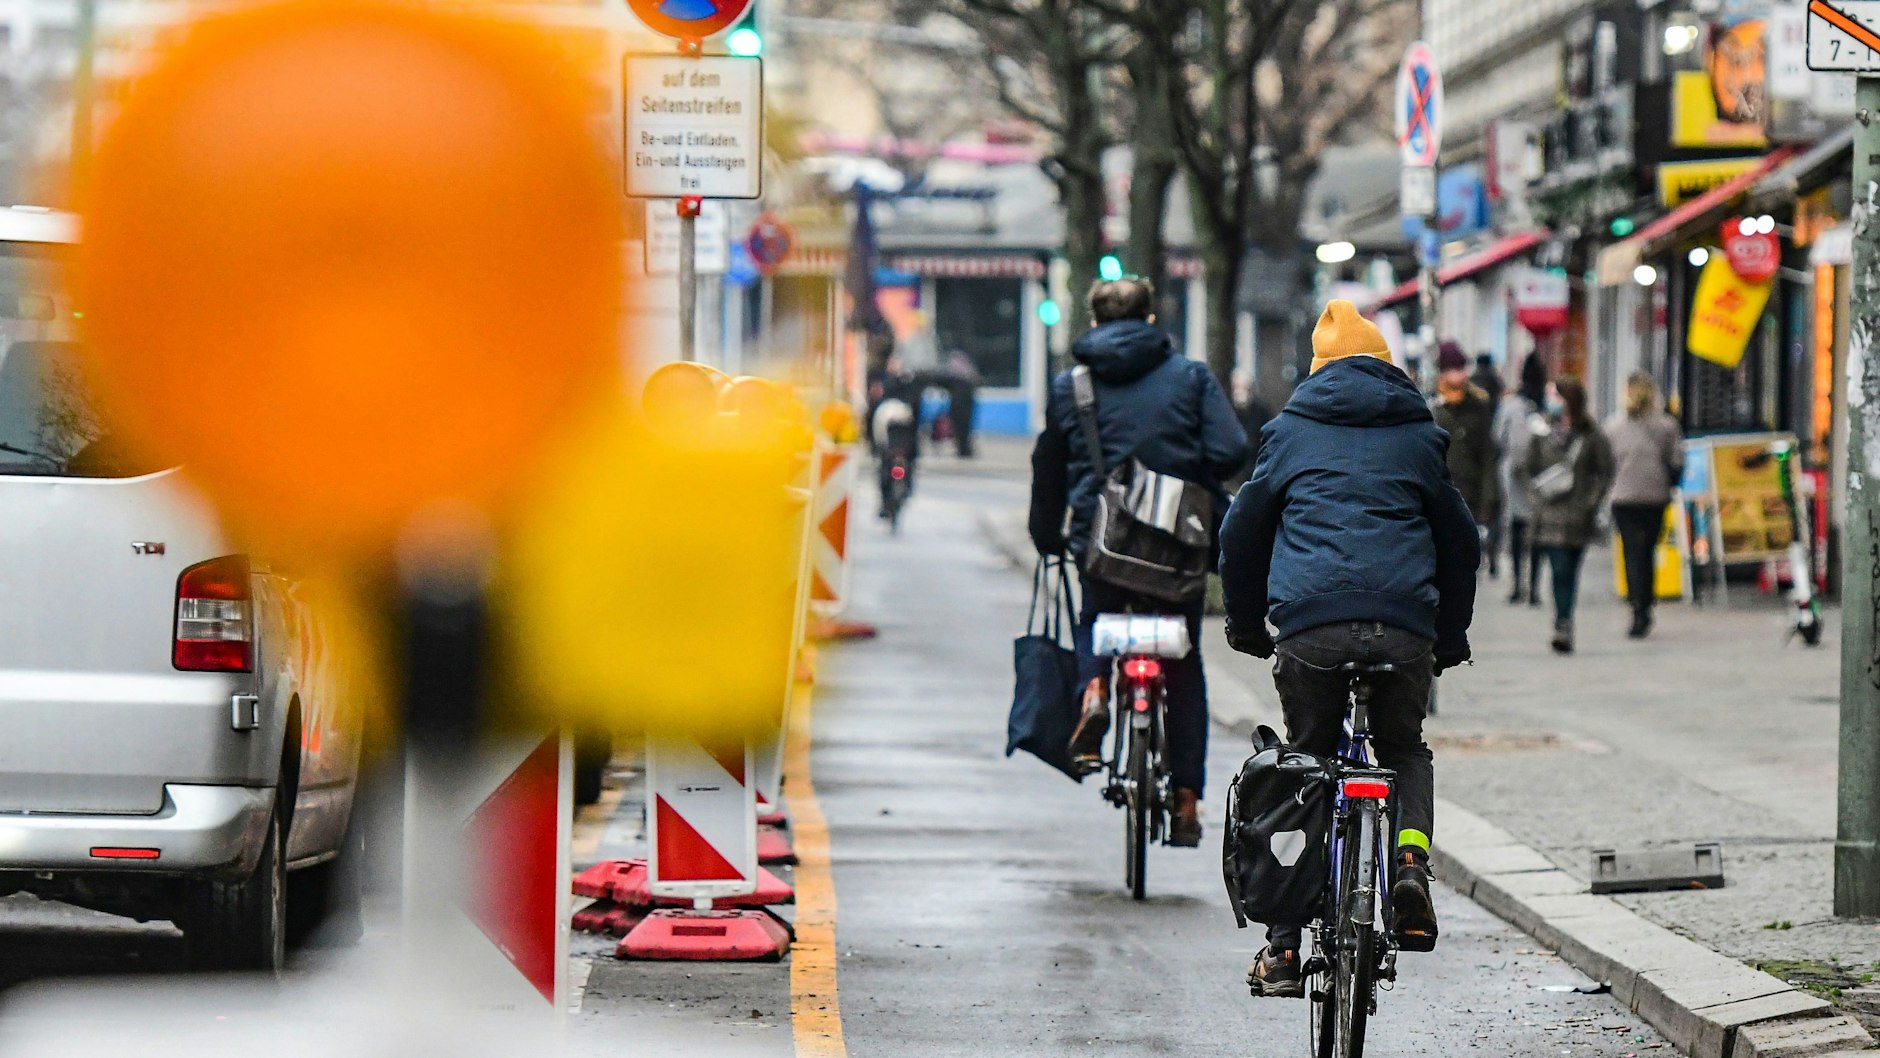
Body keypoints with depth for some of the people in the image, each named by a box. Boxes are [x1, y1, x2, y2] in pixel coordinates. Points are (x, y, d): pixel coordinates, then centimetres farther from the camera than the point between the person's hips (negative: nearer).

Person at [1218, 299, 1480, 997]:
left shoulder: (1292, 430, 18)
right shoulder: (1418, 435, 20)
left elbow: (1241, 534, 22)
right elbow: (1461, 542, 25)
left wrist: (1246, 626, 35)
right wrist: (1451, 640, 37)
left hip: (1310, 623, -1)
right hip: (1404, 630, 1)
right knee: (1404, 750, 25)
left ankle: (1284, 949, 7)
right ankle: (1410, 859, -5)